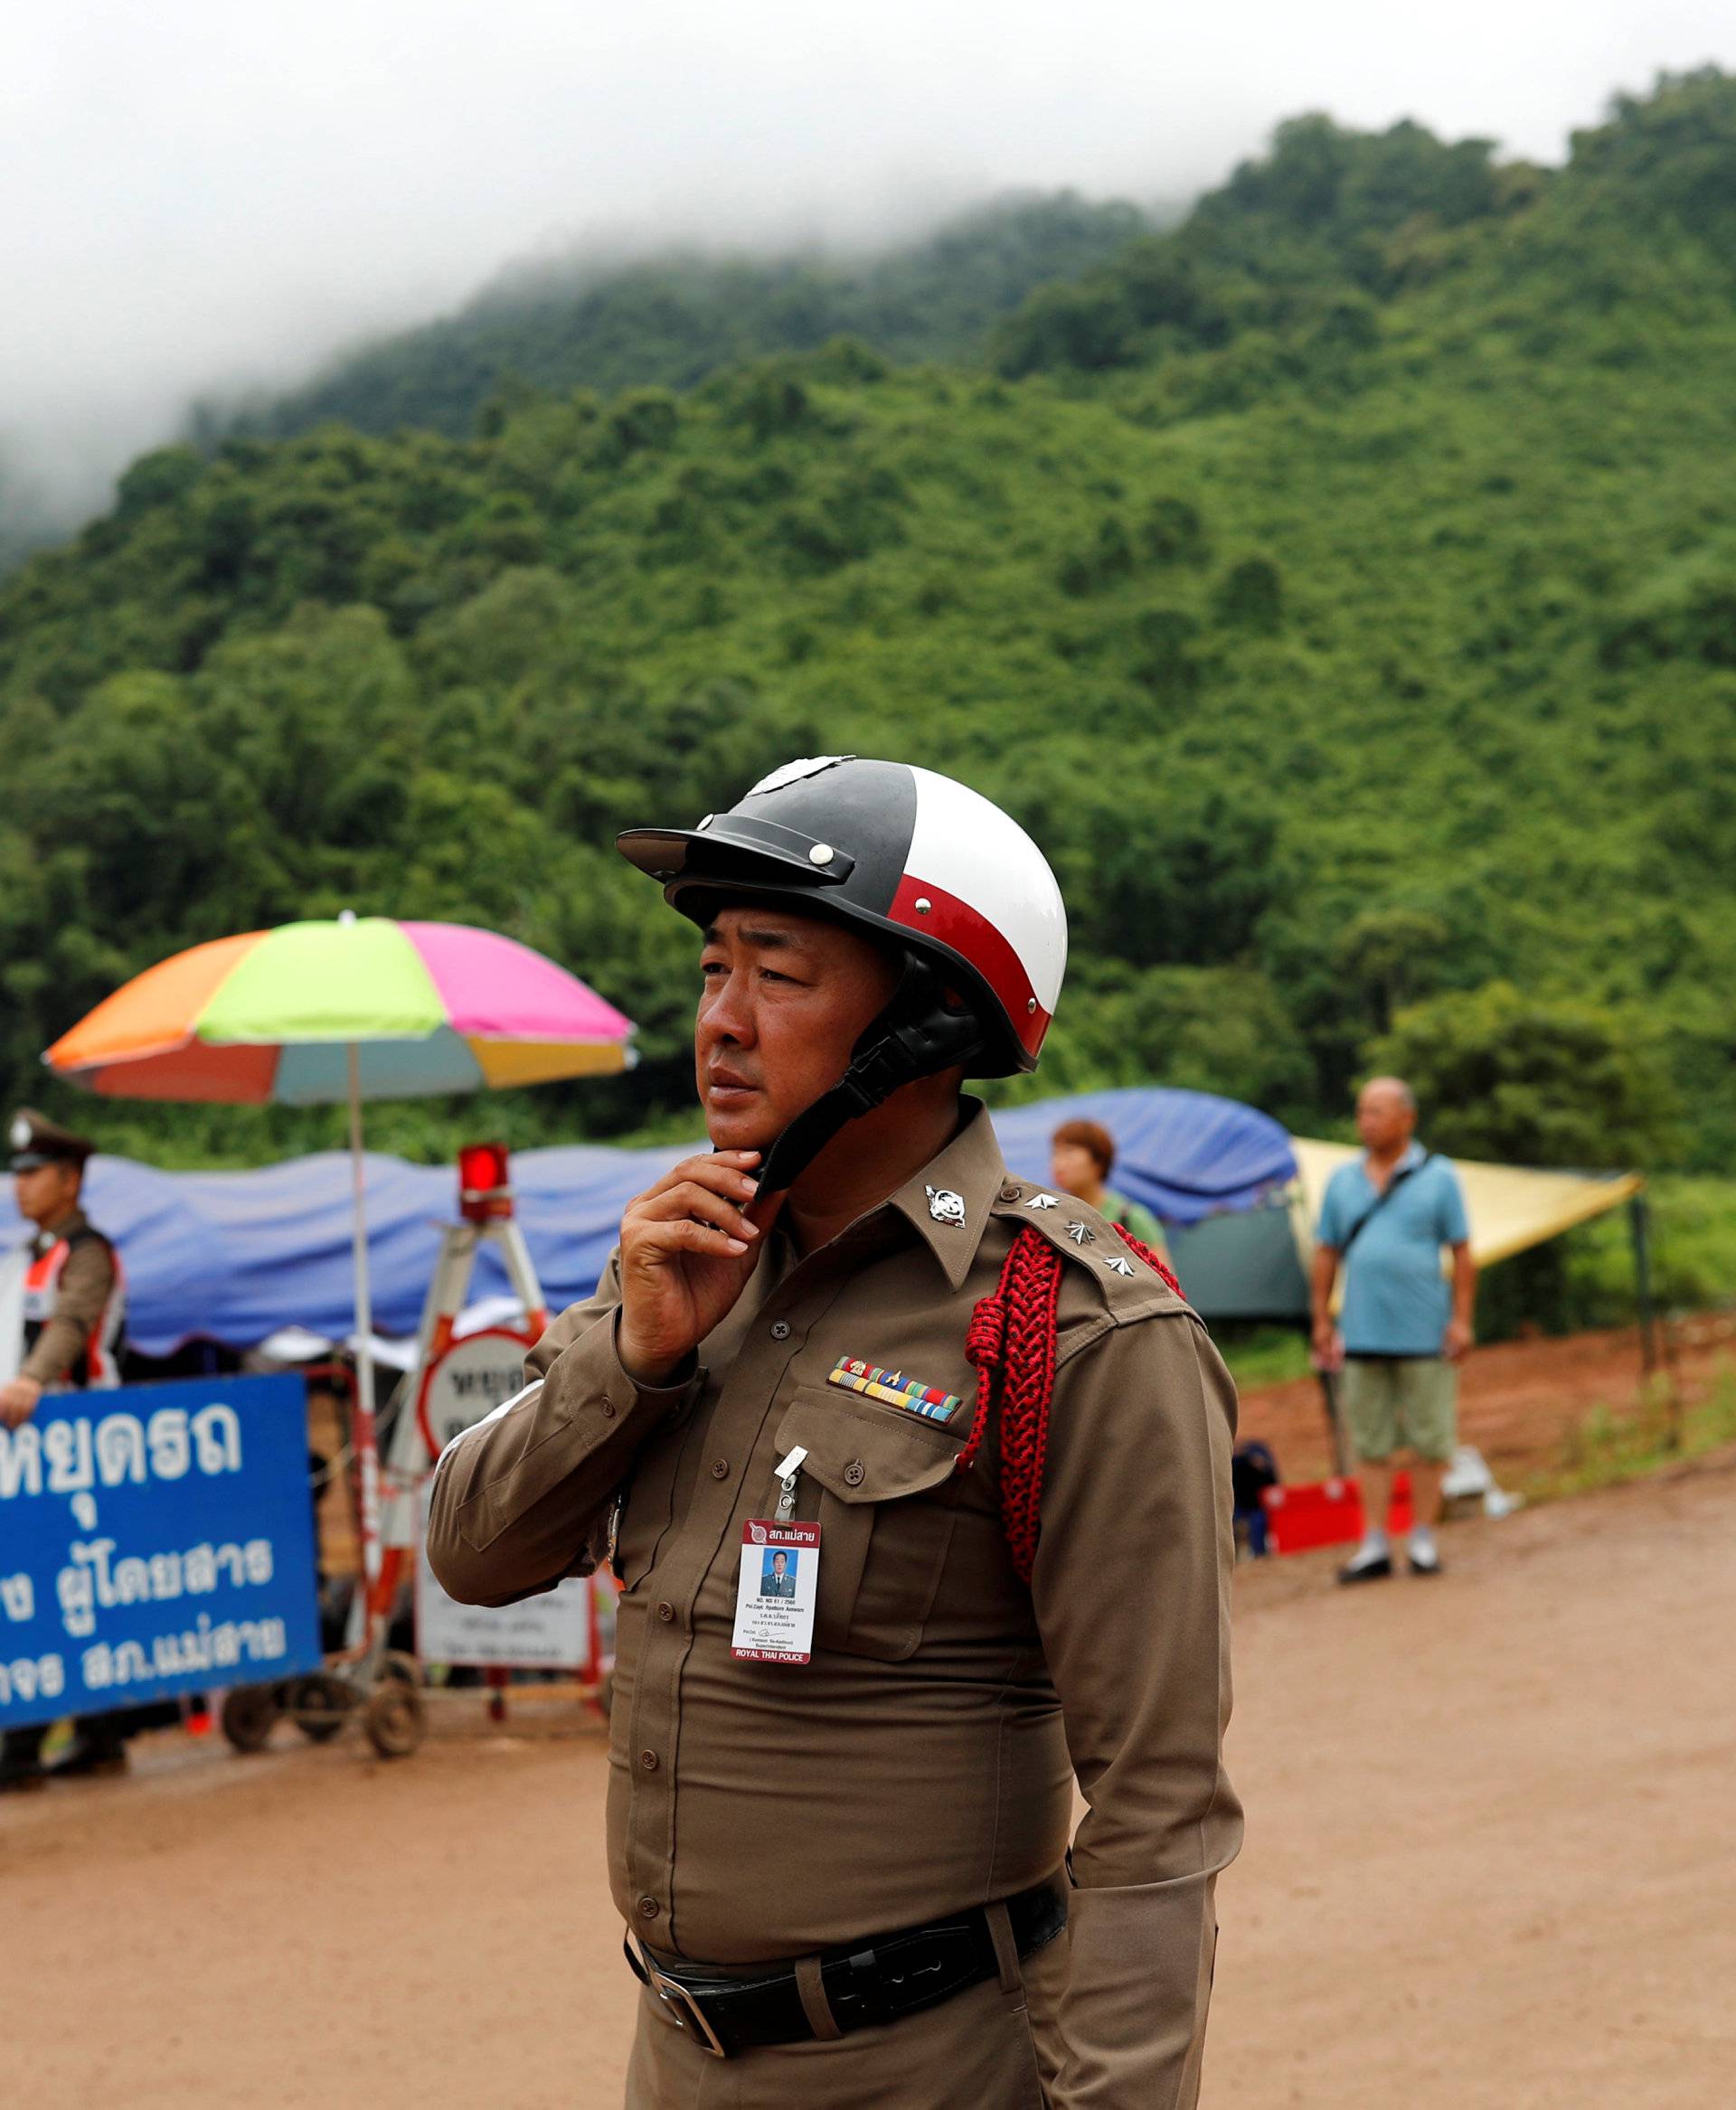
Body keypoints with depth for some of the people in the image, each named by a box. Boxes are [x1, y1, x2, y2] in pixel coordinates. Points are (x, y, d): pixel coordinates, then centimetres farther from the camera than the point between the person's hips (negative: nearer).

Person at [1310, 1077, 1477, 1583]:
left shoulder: (1438, 1178, 1)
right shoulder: (1343, 1181, 9)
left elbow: (1462, 1254, 0)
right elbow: (1326, 1254, 12)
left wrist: (1461, 1320, -7)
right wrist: (1322, 1322, 7)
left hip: (1424, 1334, -3)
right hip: (1363, 1335, 3)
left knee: (1429, 1442, 2)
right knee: (1371, 1445, 3)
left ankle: (1423, 1539, 10)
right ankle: (1373, 1546, 6)